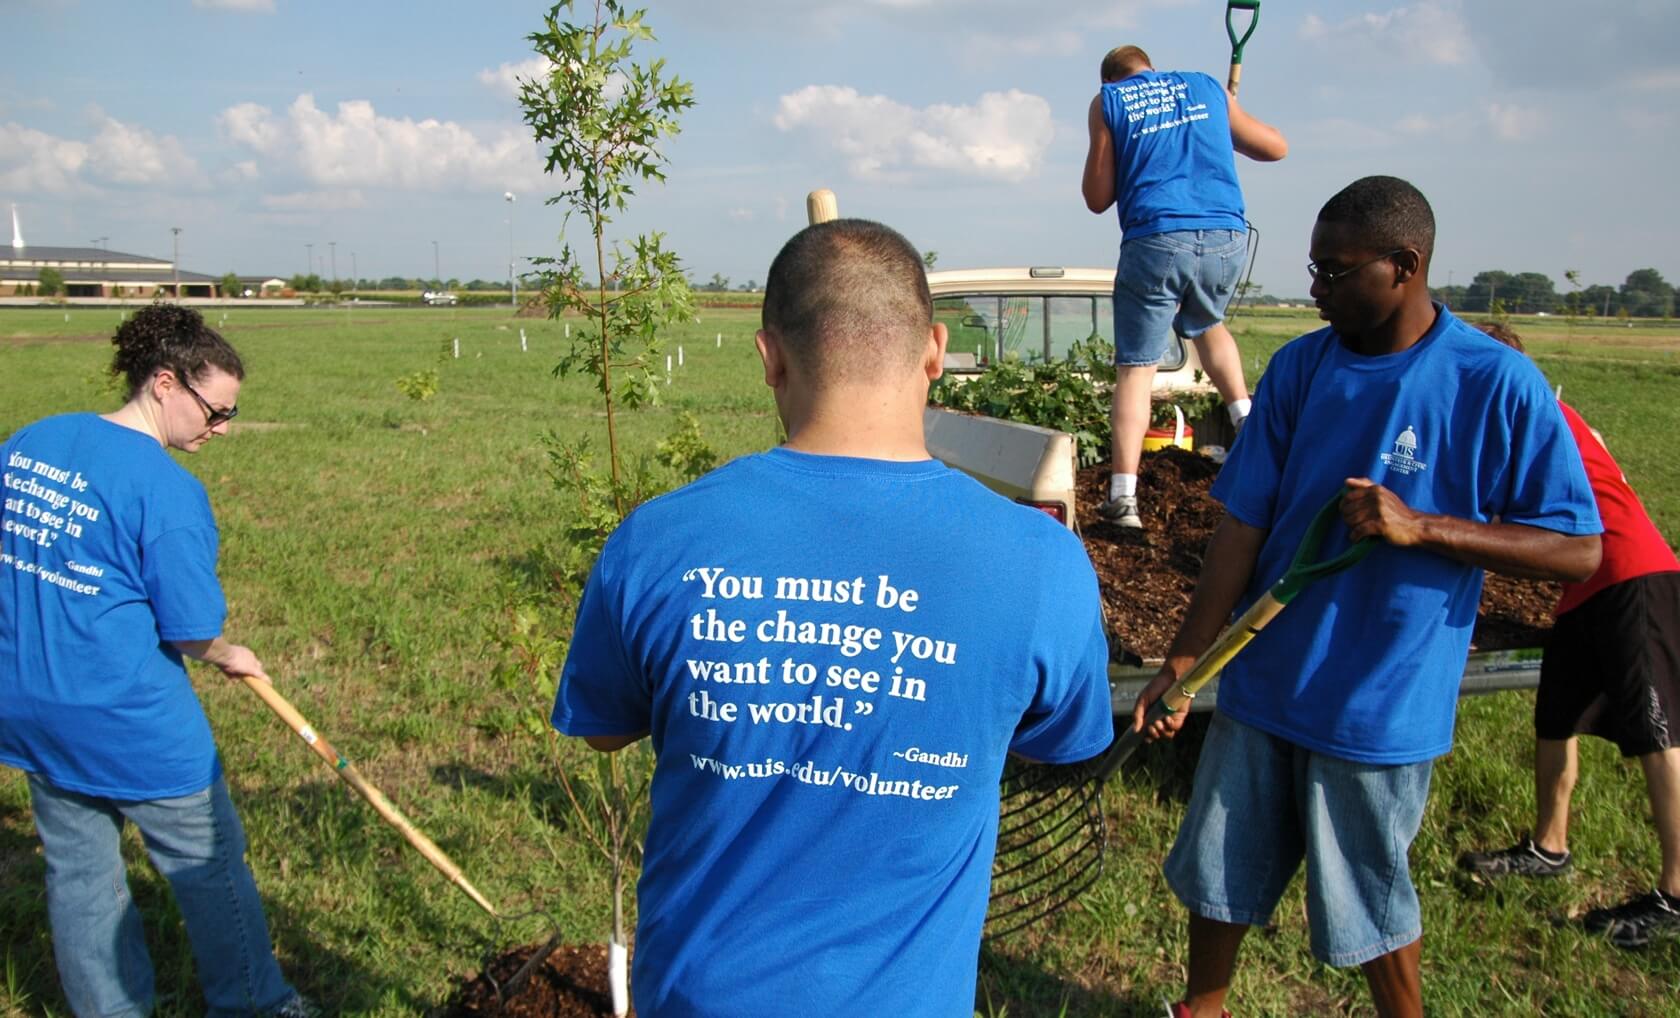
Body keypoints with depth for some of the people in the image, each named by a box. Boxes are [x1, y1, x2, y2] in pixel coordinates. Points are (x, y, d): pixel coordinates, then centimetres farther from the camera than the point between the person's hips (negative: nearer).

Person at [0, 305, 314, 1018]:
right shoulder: (168, 490, -20)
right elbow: (190, 633, -16)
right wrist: (231, 657, 4)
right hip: (131, 726, -7)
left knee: (76, 871, 20)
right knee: (209, 871, 12)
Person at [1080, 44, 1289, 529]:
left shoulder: (1106, 101, 13)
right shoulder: (1207, 86, 20)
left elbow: (1097, 198, 9)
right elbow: (1276, 147, 26)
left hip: (1156, 239, -3)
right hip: (1227, 236, 3)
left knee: (1135, 367, 1)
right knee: (1206, 325, 32)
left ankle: (1123, 497, -7)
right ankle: (1246, 416, 16)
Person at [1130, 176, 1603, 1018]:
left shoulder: (1498, 385, -12)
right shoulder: (1300, 366, -1)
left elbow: (1579, 551, -11)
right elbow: (1243, 525, -1)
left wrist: (1420, 526, -24)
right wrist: (1182, 661, -4)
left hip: (1383, 704, -4)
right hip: (1262, 686, 4)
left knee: (1370, 904, 13)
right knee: (1217, 876, 17)